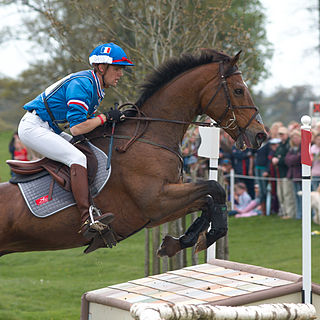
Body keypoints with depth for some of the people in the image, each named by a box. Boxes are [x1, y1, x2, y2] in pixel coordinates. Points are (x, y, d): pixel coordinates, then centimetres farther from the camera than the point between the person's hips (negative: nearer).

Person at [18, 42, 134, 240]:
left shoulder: (97, 87, 11)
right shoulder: (81, 84, -20)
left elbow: (87, 122, 13)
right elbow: (77, 128, -26)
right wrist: (106, 118, -19)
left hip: (50, 129, 11)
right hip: (33, 127, -11)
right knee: (78, 158, -26)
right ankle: (88, 220, -36)